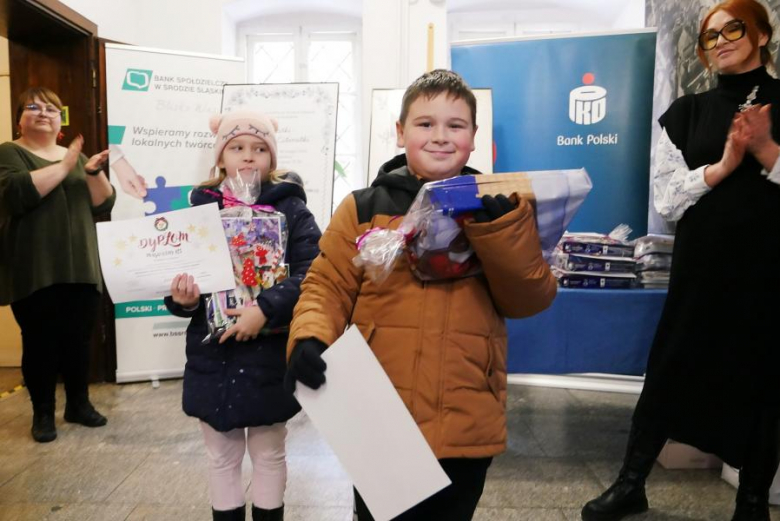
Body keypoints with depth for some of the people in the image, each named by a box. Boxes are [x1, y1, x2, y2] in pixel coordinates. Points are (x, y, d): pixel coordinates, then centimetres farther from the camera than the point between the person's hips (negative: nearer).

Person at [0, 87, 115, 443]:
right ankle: (42, 413, 17)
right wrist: (64, 167, -18)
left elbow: (104, 205, 6)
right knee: (39, 342, 2)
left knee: (78, 339, 8)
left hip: (80, 269, 4)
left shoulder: (76, 155, 15)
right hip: (34, 273, -4)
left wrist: (94, 173, -10)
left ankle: (79, 404, 23)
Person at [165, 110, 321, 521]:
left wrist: (266, 309, -26)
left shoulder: (290, 208, -6)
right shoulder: (201, 208, 2)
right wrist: (183, 300, -14)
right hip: (212, 356, 3)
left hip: (269, 356, -2)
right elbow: (181, 274, 7)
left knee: (268, 454, 16)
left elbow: (311, 273, -16)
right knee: (221, 457, 18)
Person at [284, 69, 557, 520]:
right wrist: (310, 340, -20)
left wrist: (499, 224, -19)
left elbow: (531, 300, -5)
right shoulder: (363, 209, 1)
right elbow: (327, 288, -1)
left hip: (467, 428, 2)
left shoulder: (495, 209, 5)